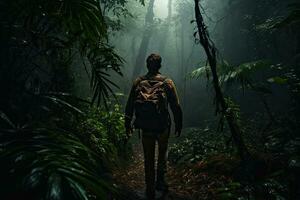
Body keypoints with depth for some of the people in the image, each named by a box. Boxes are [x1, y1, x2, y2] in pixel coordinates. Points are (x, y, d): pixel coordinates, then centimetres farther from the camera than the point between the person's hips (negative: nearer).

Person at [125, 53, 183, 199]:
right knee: (163, 151, 26)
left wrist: (128, 125, 12)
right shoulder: (167, 83, -5)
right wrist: (179, 125, 7)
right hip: (162, 126, -1)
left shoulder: (138, 82, 0)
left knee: (148, 158, 14)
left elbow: (129, 106, 3)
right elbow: (176, 107, -4)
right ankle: (160, 180, 21)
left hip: (145, 127, 1)